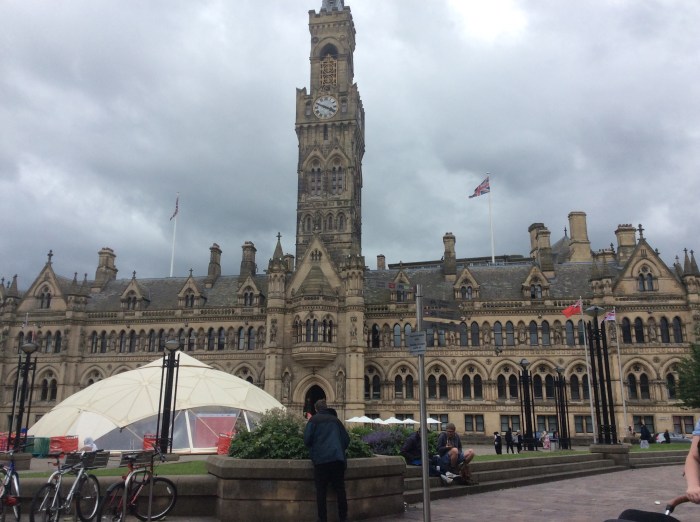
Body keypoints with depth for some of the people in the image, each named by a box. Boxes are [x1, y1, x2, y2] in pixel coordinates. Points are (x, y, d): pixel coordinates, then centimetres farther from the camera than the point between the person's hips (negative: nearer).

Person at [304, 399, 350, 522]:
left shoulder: (314, 420, 5)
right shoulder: (335, 419, 15)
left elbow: (307, 439, -4)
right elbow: (346, 439, 15)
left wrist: (313, 450, 15)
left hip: (321, 459, -3)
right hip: (338, 459, 3)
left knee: (321, 491, 4)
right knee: (340, 490, 10)